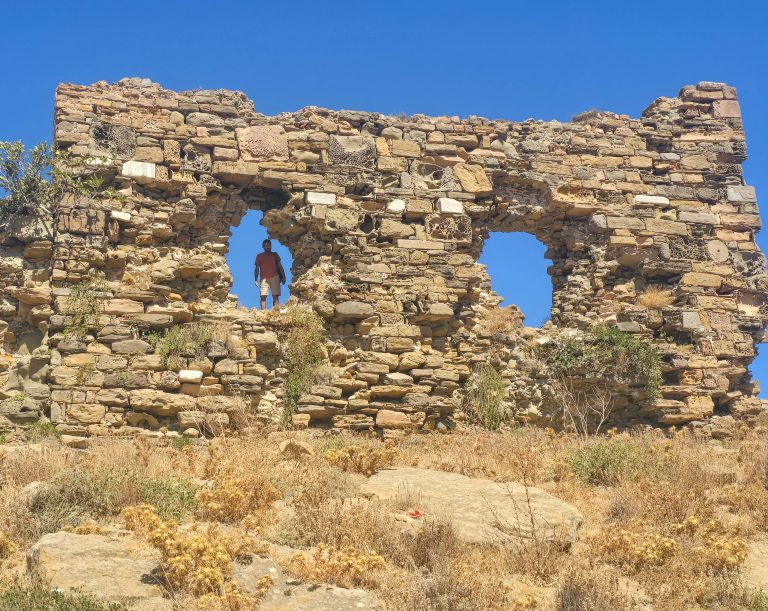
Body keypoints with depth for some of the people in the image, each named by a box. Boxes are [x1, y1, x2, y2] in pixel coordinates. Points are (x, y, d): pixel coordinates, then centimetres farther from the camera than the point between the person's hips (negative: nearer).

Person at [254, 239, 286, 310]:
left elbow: (280, 266, 13)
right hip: (264, 278, 0)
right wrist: (256, 279, 0)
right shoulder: (259, 256, 15)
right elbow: (257, 268, 11)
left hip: (274, 277, 1)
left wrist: (283, 276, 2)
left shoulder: (275, 255, 17)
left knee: (275, 296, -8)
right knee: (263, 296, -11)